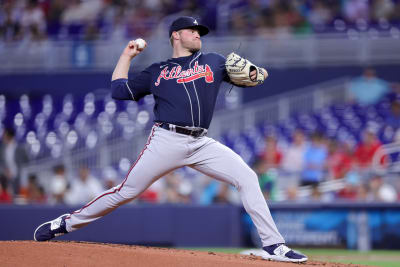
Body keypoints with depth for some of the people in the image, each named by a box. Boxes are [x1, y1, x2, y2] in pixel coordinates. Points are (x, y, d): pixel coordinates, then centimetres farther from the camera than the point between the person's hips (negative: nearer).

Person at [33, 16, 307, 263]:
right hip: (167, 141, -2)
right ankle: (66, 223, 7)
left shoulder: (214, 62, 20)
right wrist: (127, 55, 20)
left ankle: (273, 245, -10)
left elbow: (254, 74, 17)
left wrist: (256, 73, -6)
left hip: (201, 144, 2)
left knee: (247, 178, -12)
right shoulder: (157, 72, 16)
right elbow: (119, 90, 15)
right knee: (126, 191, -5)